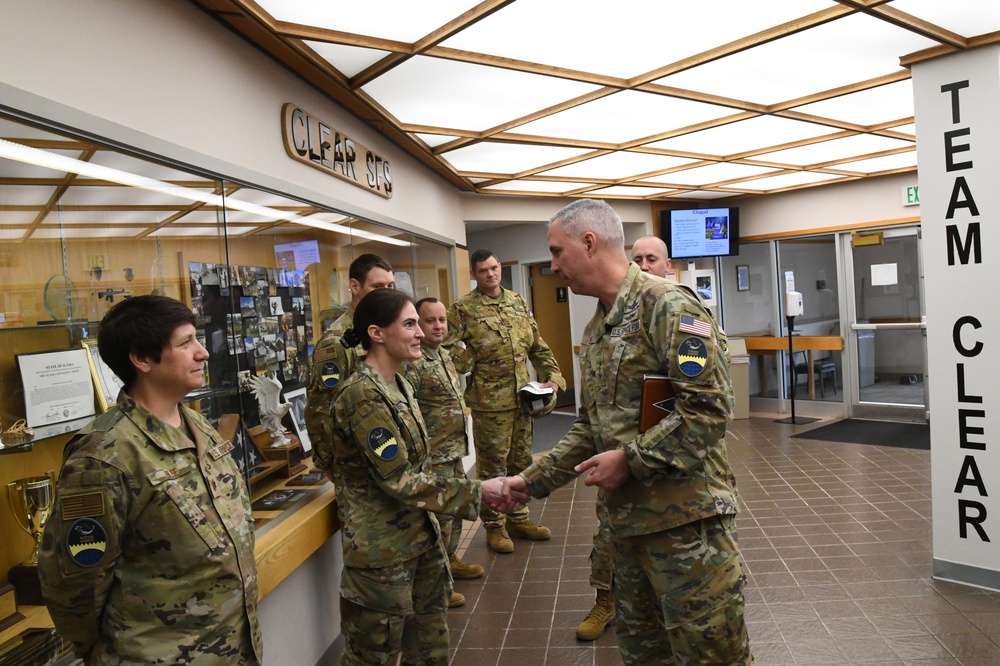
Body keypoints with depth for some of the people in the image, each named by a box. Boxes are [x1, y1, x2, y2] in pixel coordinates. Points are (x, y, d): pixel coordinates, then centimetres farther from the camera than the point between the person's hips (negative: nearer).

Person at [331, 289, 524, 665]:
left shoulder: (399, 385, 7)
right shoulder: (363, 396, -21)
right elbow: (400, 480, -23)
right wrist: (477, 492, -18)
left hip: (420, 536, 8)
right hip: (383, 549, -8)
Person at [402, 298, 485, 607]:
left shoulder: (444, 355, 11)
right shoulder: (412, 363, -20)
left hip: (454, 451, 10)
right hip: (434, 455, -10)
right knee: (439, 515, -1)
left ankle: (451, 559, 39)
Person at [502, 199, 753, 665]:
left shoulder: (669, 306, -12)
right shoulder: (595, 330, 14)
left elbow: (708, 407, -21)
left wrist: (629, 459, -18)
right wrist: (534, 479, 13)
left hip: (685, 518, -8)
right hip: (627, 518, 8)